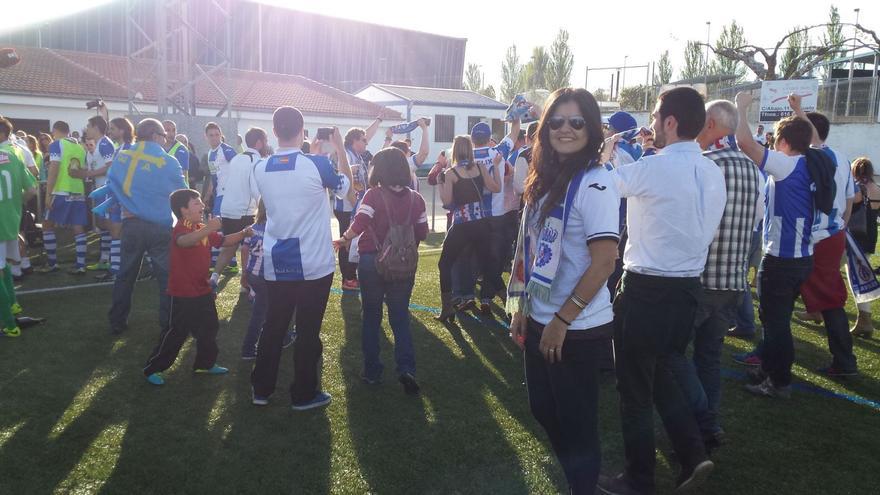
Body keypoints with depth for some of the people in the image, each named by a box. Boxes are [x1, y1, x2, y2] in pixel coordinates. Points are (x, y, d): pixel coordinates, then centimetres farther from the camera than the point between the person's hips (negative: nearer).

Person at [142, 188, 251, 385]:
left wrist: (244, 233, 0)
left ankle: (205, 363, 33)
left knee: (209, 327, 18)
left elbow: (223, 241, 16)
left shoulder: (203, 229, 11)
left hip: (202, 290, 9)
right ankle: (152, 368, 13)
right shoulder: (181, 228, -19)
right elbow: (183, 241, -43)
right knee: (176, 332, -1)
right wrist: (208, 229, -56)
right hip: (183, 293, -9)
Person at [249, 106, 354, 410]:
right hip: (314, 263, -4)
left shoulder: (260, 169, -1)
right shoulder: (316, 164, -14)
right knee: (308, 330, 6)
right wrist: (340, 149, 9)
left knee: (273, 325, 15)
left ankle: (261, 389, 24)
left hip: (276, 263, 4)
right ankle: (304, 394, 16)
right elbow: (348, 190, 2)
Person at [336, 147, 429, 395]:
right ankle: (406, 367, -6)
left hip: (372, 262, -1)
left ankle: (372, 371, 18)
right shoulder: (415, 198, -2)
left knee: (371, 316, 13)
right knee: (400, 316, 10)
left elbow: (359, 225, -21)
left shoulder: (374, 195, -10)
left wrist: (343, 239, -4)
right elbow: (422, 234, 1)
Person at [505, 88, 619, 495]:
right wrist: (522, 306, 11)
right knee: (544, 409, 21)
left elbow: (603, 263, -22)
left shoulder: (594, 184, -18)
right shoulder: (546, 178, 7)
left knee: (576, 422, 8)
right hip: (540, 321, 8)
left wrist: (561, 320, -18)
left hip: (577, 328, -8)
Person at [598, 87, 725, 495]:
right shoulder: (714, 174, 6)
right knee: (660, 373, 25)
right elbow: (709, 232, 13)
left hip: (646, 290, -7)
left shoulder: (654, 168, -19)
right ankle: (693, 455, 21)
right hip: (688, 288, 8)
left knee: (635, 388, 8)